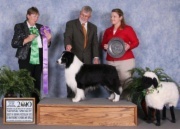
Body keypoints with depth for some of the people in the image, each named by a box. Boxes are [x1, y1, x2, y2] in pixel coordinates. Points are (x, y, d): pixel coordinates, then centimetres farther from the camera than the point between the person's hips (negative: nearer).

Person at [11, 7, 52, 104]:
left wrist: (48, 39, -5)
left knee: (37, 85, 6)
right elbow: (14, 44, -6)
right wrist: (27, 40, -16)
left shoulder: (40, 27, 13)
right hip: (26, 61, -4)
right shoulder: (19, 27, 1)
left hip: (38, 61, 4)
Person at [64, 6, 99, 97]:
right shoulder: (71, 24, 2)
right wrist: (68, 44, -36)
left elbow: (95, 43, 12)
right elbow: (67, 36, -14)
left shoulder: (93, 27, 15)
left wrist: (96, 57, 0)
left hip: (87, 59, 3)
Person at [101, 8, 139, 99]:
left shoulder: (127, 29, 0)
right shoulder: (108, 31, 14)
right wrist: (105, 46, -3)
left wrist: (129, 46, -22)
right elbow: (103, 44, 20)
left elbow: (136, 42, -3)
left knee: (125, 82, -6)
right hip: (111, 61, 4)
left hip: (125, 60, -4)